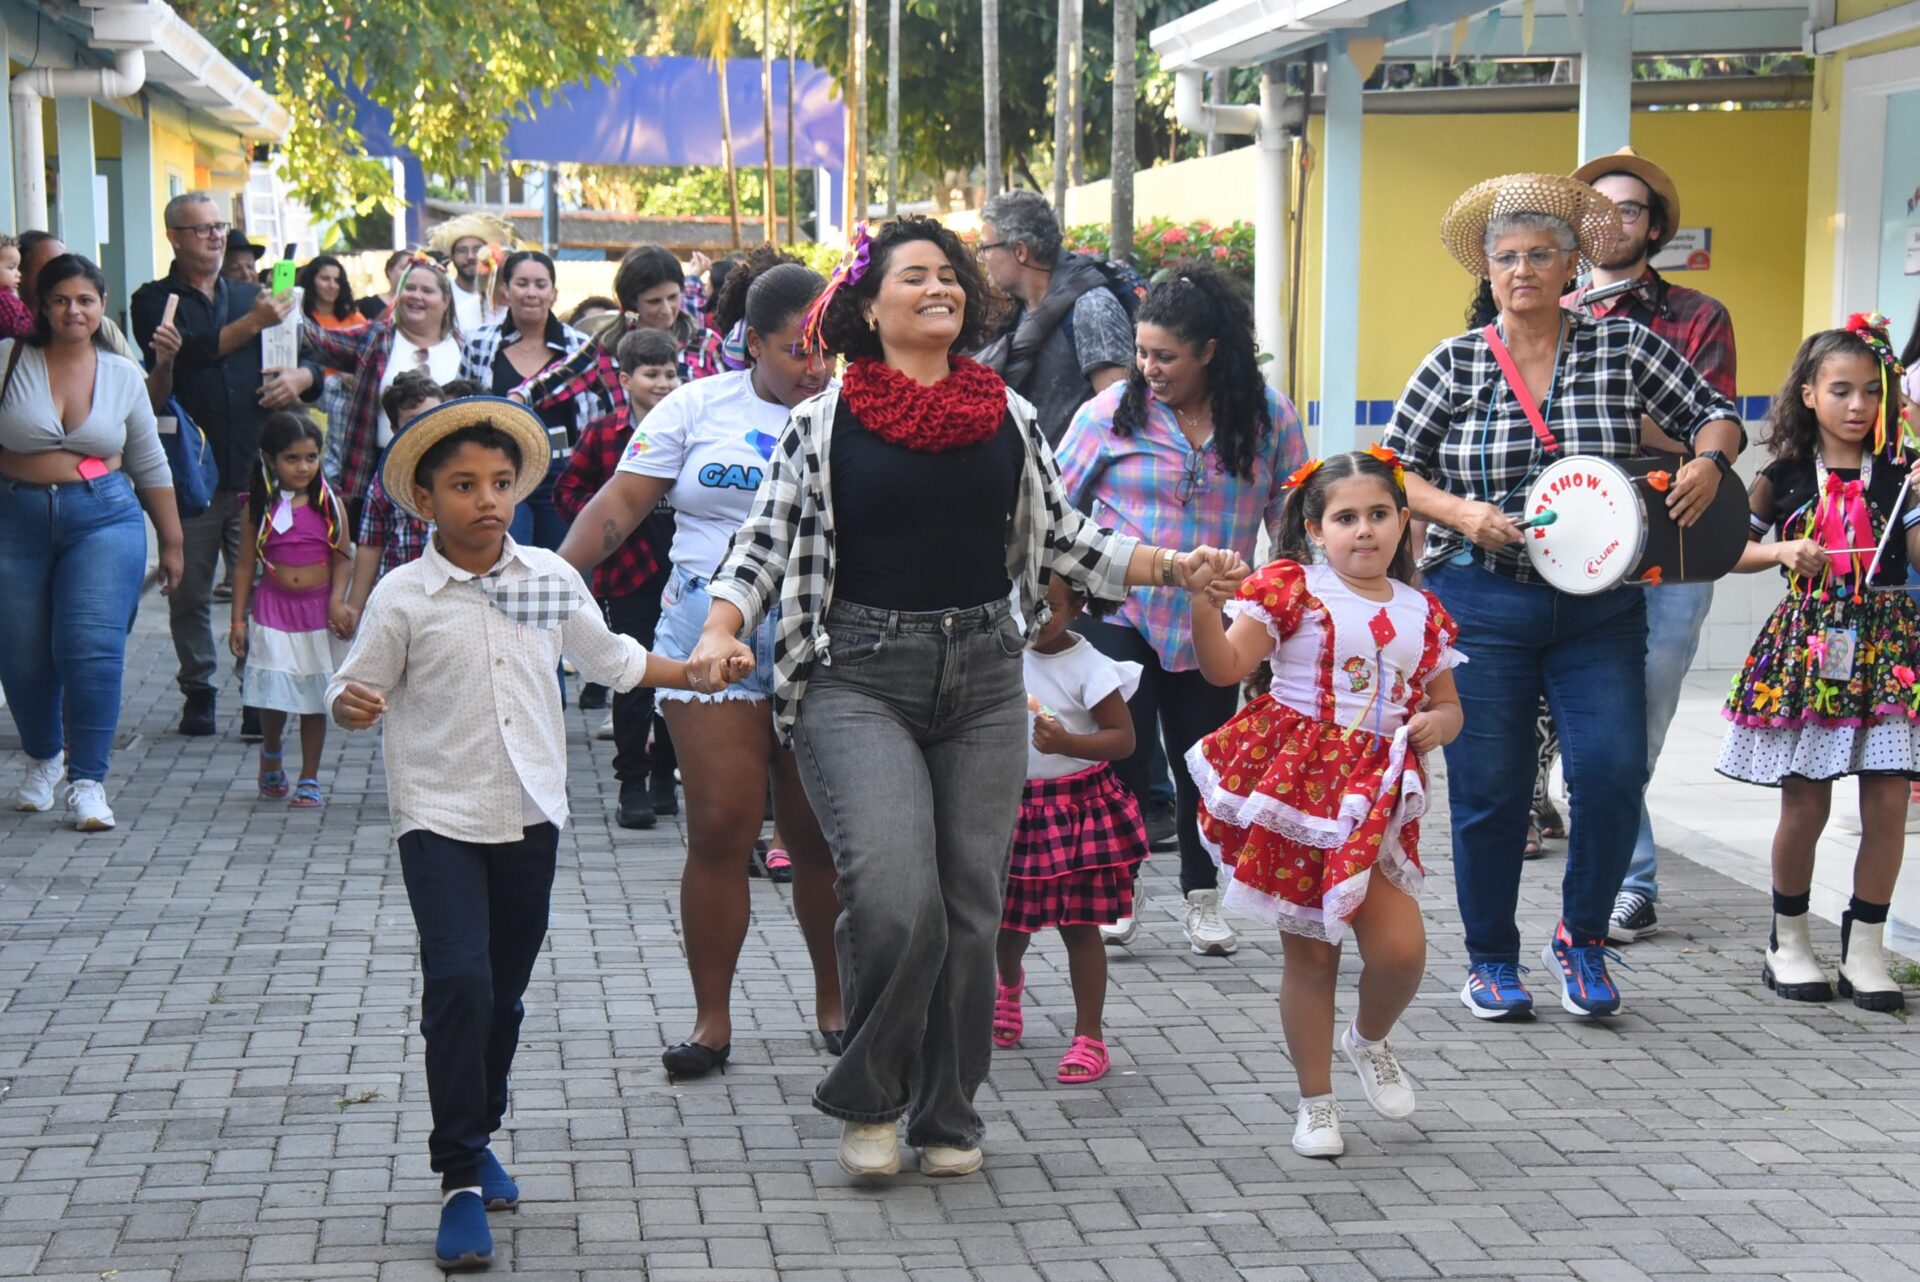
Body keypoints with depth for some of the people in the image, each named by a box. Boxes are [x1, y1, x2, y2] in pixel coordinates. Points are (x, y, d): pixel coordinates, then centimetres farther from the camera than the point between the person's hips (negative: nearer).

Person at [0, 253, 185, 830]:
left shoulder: (123, 376, 7)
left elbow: (150, 466, 15)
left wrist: (172, 542, 17)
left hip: (103, 520, 0)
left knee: (92, 648, -14)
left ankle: (88, 781, -7)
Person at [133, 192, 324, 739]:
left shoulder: (250, 297, 17)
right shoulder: (155, 301, 5)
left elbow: (312, 365, 16)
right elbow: (185, 355, -15)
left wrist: (298, 377, -7)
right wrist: (251, 325, -18)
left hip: (252, 469, 2)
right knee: (189, 593, 4)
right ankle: (198, 693, 15)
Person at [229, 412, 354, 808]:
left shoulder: (329, 503, -3)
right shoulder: (260, 507, -2)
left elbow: (343, 557, 0)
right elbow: (245, 566, 1)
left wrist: (337, 601, -14)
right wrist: (238, 619, -1)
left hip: (318, 609, 0)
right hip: (273, 608, 0)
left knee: (314, 699, 4)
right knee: (273, 695, -2)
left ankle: (309, 780, 15)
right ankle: (271, 754, 29)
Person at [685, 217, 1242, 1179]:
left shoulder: (1009, 418, 11)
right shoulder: (822, 424, 2)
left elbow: (1062, 540, 17)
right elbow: (763, 546, 2)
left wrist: (1170, 566, 6)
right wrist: (720, 633, -15)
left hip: (982, 676, 4)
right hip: (859, 676, -4)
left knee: (971, 909, 5)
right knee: (895, 901, -18)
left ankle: (947, 1114, 21)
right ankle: (867, 1100, 5)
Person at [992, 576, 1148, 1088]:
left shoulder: (1088, 666, -13)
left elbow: (1124, 737, -15)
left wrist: (1066, 743, -29)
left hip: (1075, 806, -5)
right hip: (1012, 802, 5)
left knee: (1077, 923, -2)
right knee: (1005, 917, 14)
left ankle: (1089, 1037, 6)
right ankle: (1009, 985, 48)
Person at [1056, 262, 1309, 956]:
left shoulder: (1267, 416, -1)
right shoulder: (1113, 411, -4)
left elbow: (1293, 516, 8)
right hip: (1120, 615, -1)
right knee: (1124, 755, -4)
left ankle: (1202, 897, 25)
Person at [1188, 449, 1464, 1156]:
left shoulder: (1421, 613, 10)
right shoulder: (1292, 588, -3)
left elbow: (1446, 706, 19)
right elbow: (1227, 667, -12)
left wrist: (1436, 725, -4)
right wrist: (1203, 603, -27)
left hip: (1375, 799, 3)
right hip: (1296, 789, -3)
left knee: (1402, 948, -10)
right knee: (1310, 951, 5)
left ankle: (1369, 1041, 25)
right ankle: (1315, 1103, 21)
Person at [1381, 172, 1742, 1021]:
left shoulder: (1623, 346, 2)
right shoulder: (1453, 365, 2)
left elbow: (1713, 416, 9)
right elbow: (1394, 470, 4)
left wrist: (1709, 460, -12)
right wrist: (1463, 514, -12)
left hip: (1599, 606, 1)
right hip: (1480, 604, 0)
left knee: (1613, 772, -8)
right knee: (1488, 787, 3)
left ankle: (1581, 938, 16)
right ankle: (1491, 958, 21)